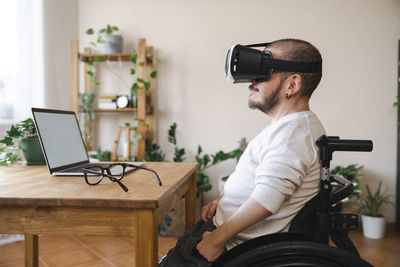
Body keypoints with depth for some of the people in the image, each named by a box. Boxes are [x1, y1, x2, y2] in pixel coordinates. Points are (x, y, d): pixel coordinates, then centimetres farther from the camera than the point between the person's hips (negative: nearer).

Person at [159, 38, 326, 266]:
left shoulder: (292, 132, -25)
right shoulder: (300, 124, 11)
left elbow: (264, 202, -33)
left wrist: (217, 239, -22)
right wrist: (222, 201, 9)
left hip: (236, 247, -10)